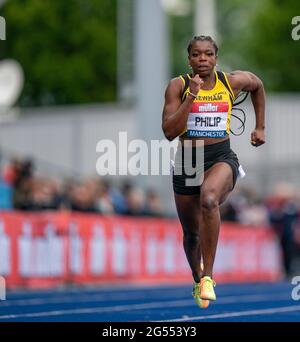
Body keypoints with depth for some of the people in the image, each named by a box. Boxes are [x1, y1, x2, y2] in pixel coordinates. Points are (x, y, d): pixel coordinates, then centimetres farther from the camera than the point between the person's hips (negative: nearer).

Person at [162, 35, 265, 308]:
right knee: (191, 232, 15)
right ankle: (197, 280, 47)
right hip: (188, 160, 2)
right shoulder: (178, 86, -5)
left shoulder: (234, 81, 0)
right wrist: (191, 96, -20)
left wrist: (260, 127, 23)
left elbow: (258, 86, 24)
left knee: (209, 198, -37)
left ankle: (208, 276, -31)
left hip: (222, 158, -2)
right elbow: (169, 132, -14)